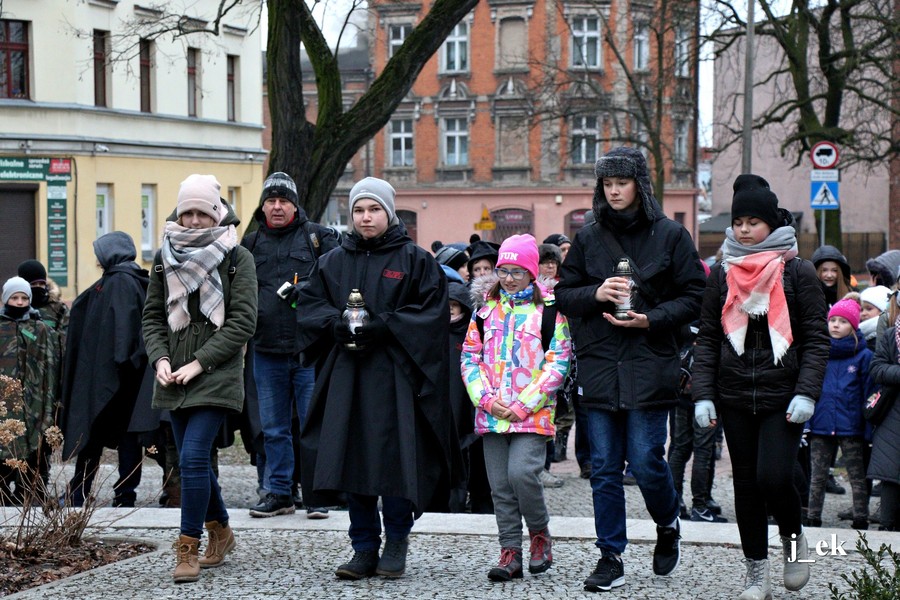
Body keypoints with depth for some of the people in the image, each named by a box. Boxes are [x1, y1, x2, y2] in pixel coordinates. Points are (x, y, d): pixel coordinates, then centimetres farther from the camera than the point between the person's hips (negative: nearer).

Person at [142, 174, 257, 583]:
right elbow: (153, 315, 12)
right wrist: (160, 358, -5)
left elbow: (242, 322, -8)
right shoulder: (166, 257, 10)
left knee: (193, 458, -16)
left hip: (216, 376, -5)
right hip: (174, 377, 5)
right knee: (195, 460, 12)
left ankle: (189, 549, -11)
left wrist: (199, 363, -14)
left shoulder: (237, 258, -3)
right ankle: (220, 531, 32)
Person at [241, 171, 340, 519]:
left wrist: (309, 288, -18)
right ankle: (278, 492, 18)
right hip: (267, 350, 4)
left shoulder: (317, 237, 3)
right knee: (273, 427, 10)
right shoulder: (250, 244, 13)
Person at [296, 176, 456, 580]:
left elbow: (432, 311, -5)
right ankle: (364, 549, 9)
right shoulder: (333, 262, 14)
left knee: (396, 455, -6)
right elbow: (310, 304, 11)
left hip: (395, 377, -3)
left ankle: (396, 543, 9)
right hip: (345, 376, 4)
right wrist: (336, 323, -10)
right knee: (352, 457, 1)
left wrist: (383, 326, -15)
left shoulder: (415, 260, 2)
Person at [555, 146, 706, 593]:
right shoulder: (588, 237, 9)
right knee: (604, 468, 4)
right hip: (599, 366, 3)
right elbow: (563, 295, 11)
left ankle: (668, 525, 24)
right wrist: (595, 293, -9)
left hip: (649, 365, -3)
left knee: (645, 462, -5)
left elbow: (694, 297, 1)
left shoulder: (670, 235, 1)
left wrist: (652, 319, -14)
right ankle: (610, 559, 11)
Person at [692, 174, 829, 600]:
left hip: (782, 398, -3)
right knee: (746, 483, 6)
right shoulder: (723, 273, 7)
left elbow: (816, 338, -2)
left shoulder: (797, 272, -1)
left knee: (774, 477, -14)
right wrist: (703, 395, 0)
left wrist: (805, 393, -12)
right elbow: (707, 338, 9)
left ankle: (793, 538, 16)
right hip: (735, 397, 3)